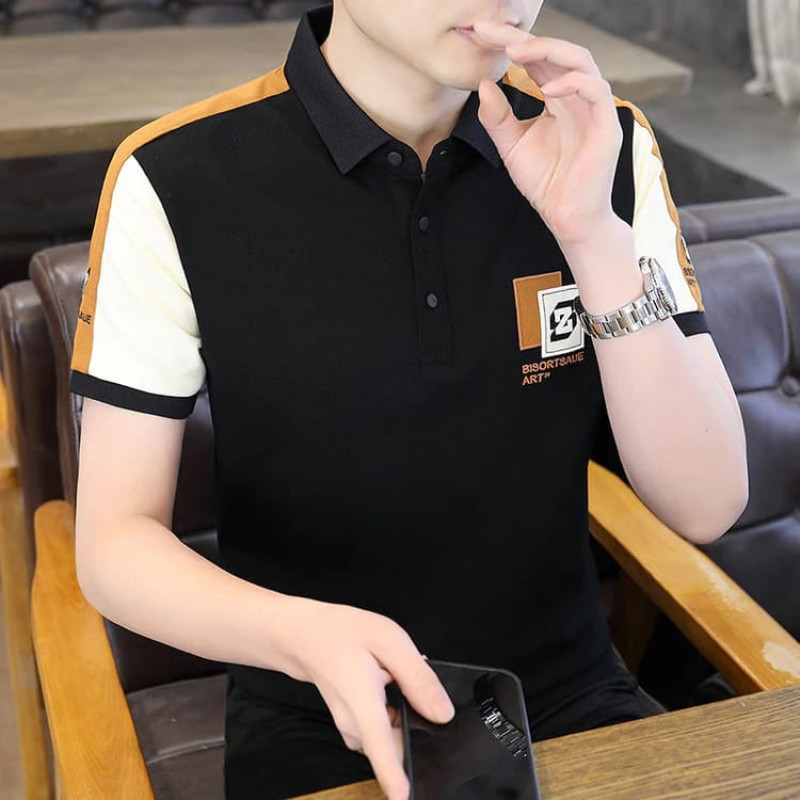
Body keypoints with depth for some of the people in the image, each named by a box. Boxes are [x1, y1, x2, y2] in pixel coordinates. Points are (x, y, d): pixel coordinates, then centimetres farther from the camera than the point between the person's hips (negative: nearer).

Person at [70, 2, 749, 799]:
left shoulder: (601, 145, -4)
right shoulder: (176, 179, -13)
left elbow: (705, 505, -8)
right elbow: (114, 543, -8)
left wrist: (594, 235, -21)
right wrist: (303, 633, -27)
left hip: (569, 700, 3)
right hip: (316, 733, -2)